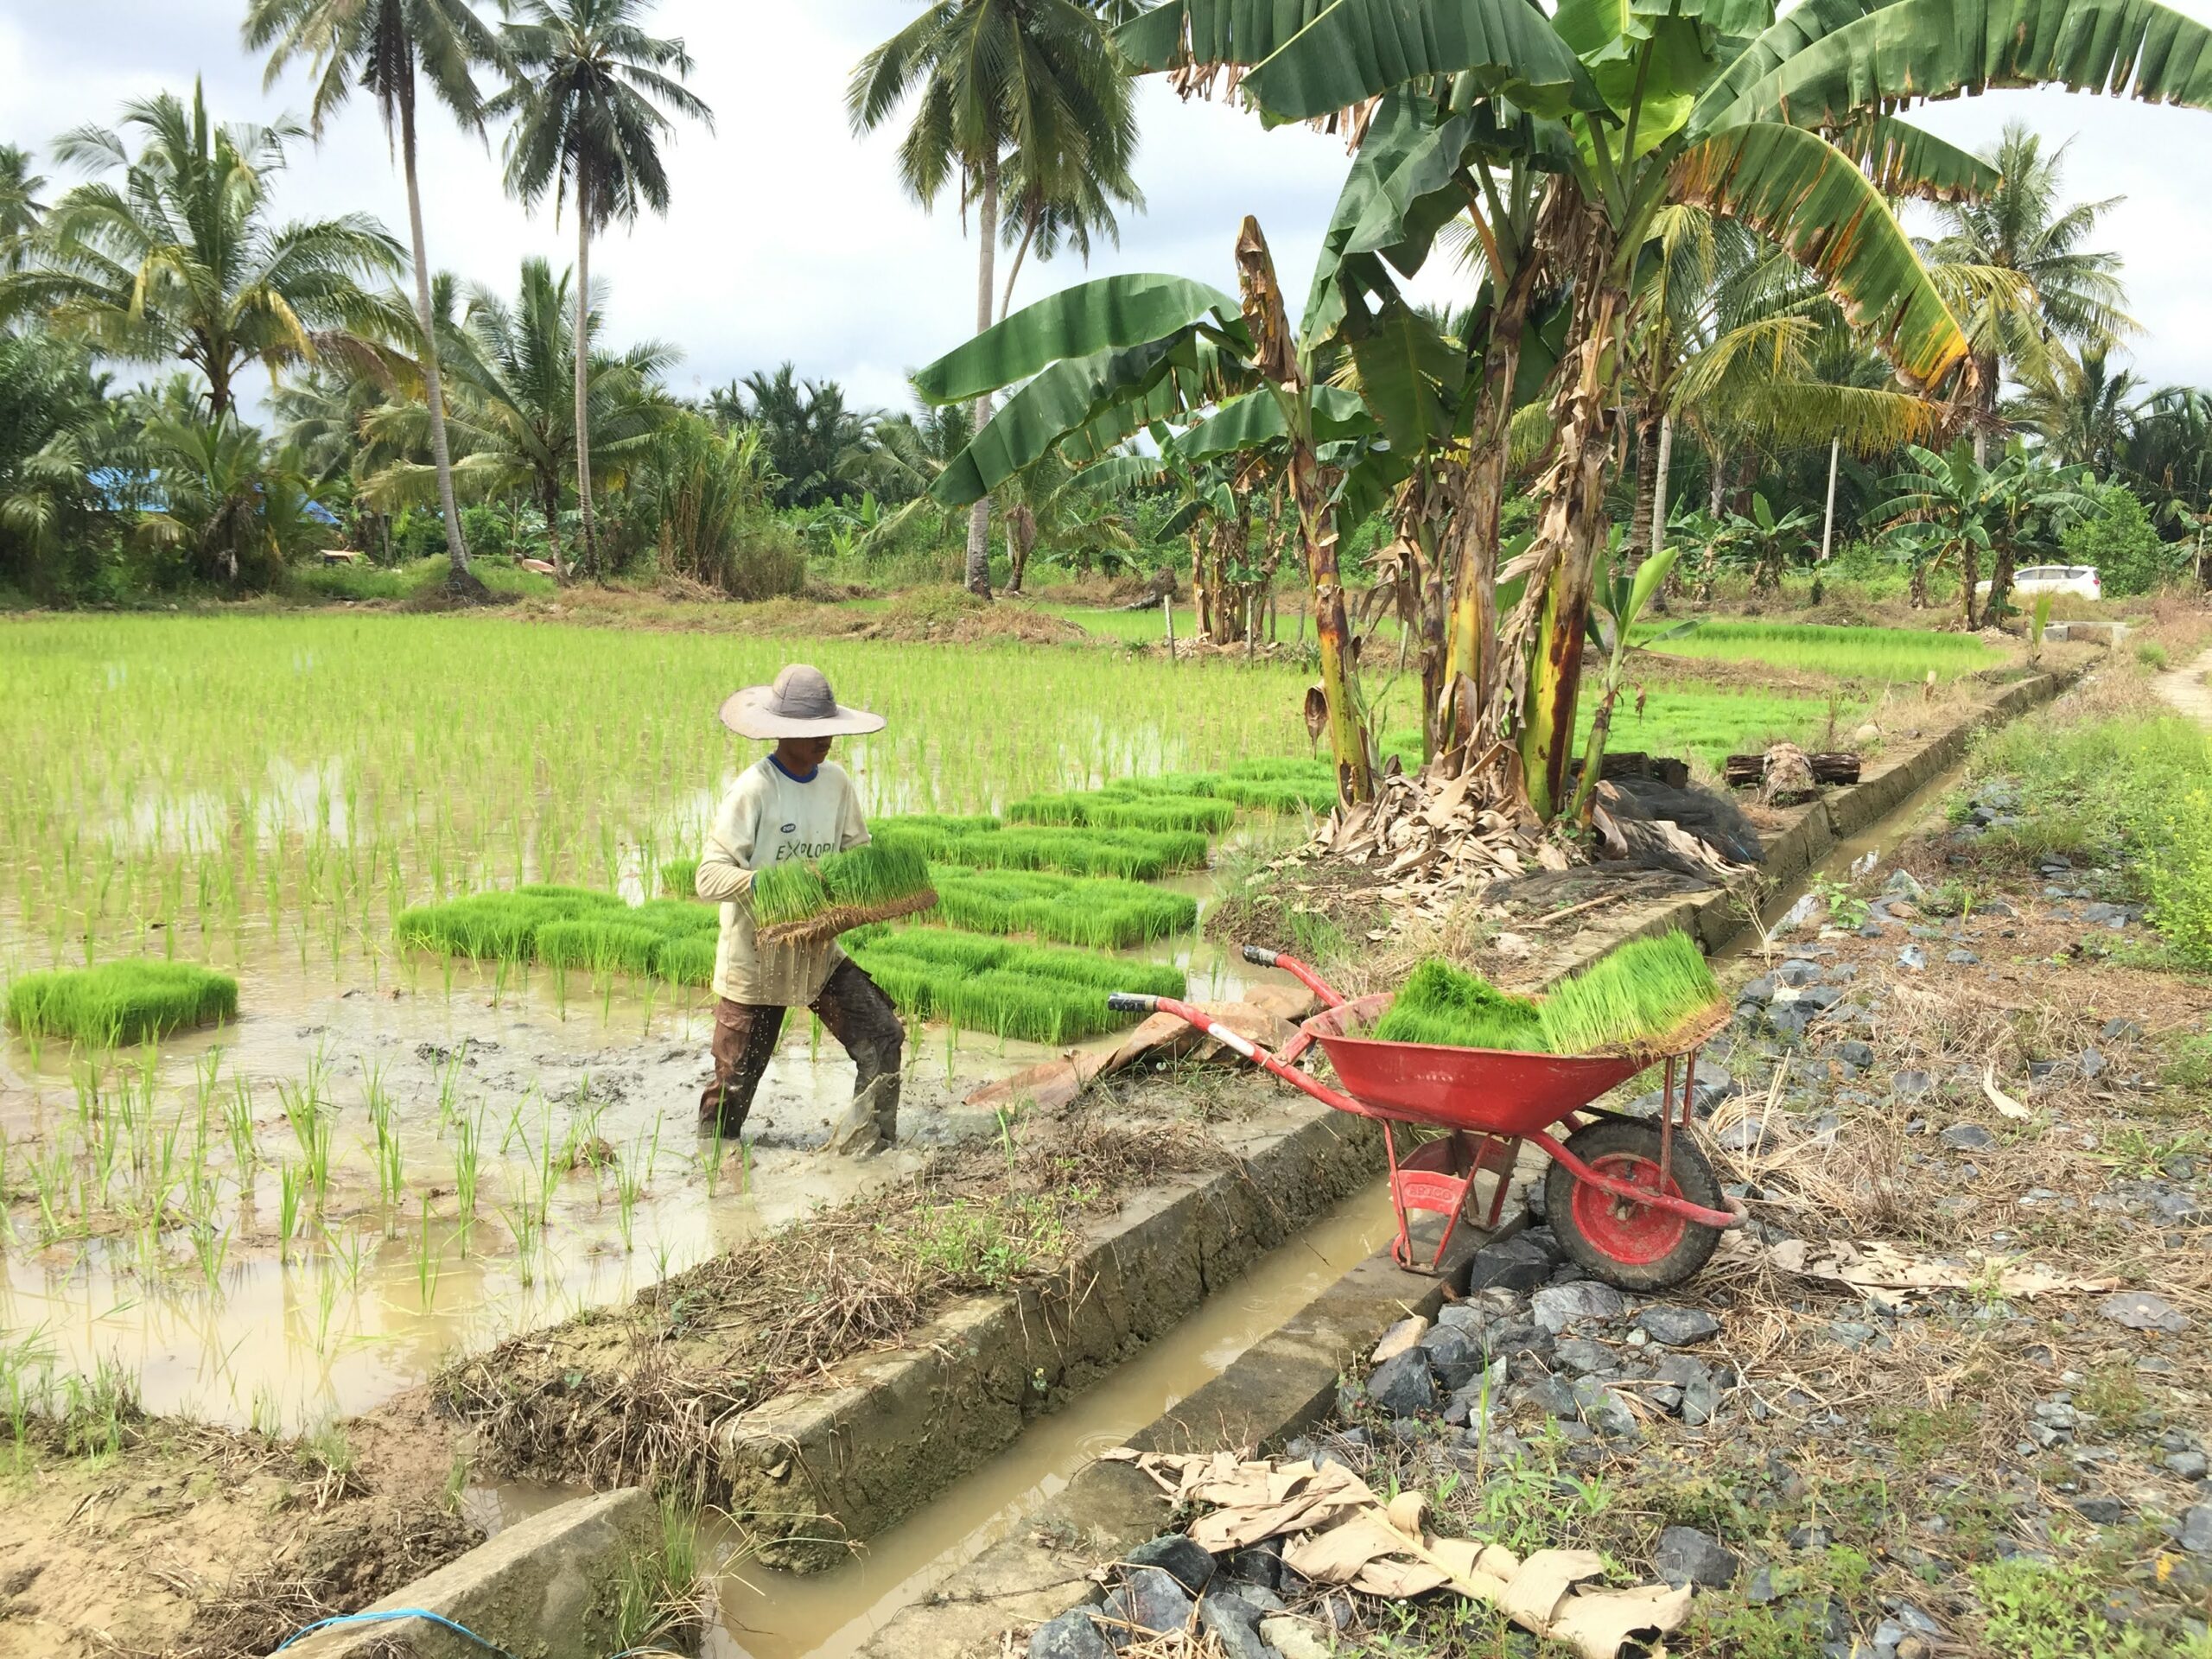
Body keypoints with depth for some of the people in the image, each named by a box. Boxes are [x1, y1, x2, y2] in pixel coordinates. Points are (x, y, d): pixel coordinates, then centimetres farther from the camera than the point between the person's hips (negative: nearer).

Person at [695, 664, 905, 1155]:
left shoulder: (836, 782, 0)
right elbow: (710, 876, -20)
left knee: (881, 1036, -9)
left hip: (818, 949, 5)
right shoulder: (752, 789, -17)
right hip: (755, 954, -5)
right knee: (736, 1077, 8)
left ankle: (864, 1143, 3)